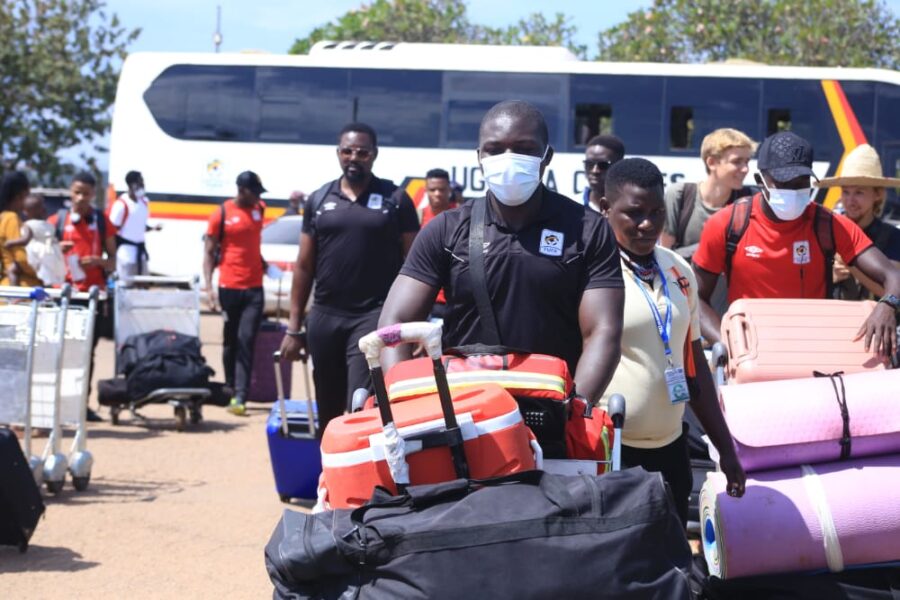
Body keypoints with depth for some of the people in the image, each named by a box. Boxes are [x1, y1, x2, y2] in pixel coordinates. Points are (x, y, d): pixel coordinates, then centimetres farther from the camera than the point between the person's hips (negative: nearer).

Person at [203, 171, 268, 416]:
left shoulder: (260, 209, 9)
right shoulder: (221, 214, -5)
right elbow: (209, 252, -4)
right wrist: (209, 287, -13)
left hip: (254, 288, 2)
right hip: (228, 288, -2)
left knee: (246, 341, -8)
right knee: (230, 341, 10)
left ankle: (240, 396, -14)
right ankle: (230, 389, 24)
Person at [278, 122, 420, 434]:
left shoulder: (395, 199, 3)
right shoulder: (319, 200, 11)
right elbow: (304, 266, 13)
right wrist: (293, 327, 8)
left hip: (374, 316, -4)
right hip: (324, 317, 4)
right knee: (329, 412, 11)